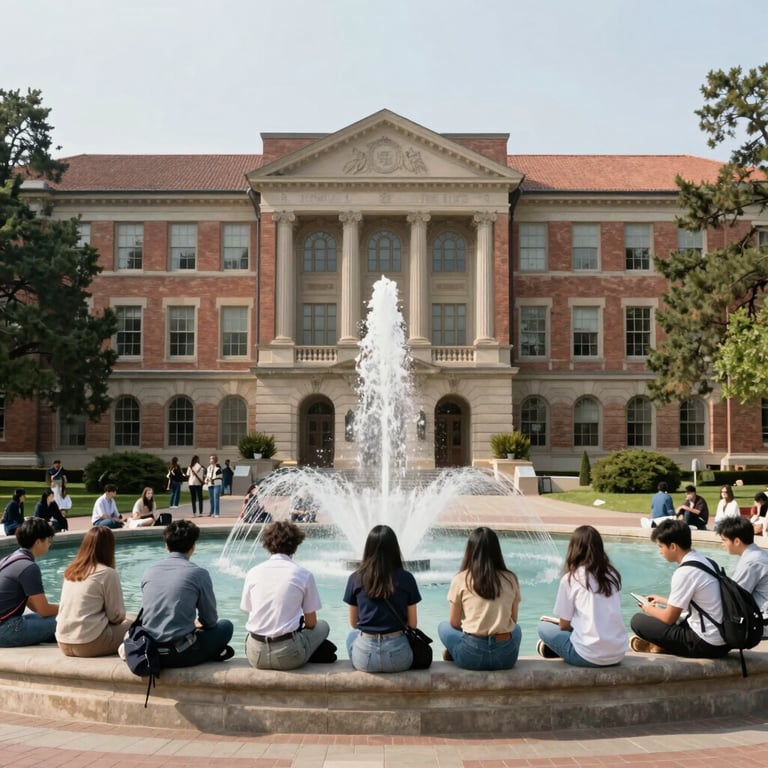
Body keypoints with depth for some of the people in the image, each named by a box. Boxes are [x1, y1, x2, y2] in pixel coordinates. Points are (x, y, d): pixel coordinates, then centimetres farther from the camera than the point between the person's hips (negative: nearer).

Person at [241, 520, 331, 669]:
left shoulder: (253, 572, 4)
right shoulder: (304, 574, -3)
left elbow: (249, 611, 10)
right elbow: (311, 623, 4)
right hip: (287, 656, -3)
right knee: (322, 626, 24)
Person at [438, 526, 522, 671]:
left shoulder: (461, 579, -2)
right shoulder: (510, 579, 3)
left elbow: (454, 623, 6)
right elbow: (513, 621, 12)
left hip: (472, 655, 0)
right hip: (506, 656, 1)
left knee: (443, 626, 27)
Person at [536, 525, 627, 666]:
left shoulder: (570, 578, -5)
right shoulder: (612, 575, 8)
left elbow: (564, 625, 1)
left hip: (589, 657, -5)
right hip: (618, 654, 5)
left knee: (543, 627, 16)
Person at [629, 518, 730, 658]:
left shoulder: (684, 572, -18)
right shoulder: (703, 561, 8)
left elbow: (670, 618, -10)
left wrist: (649, 609, 10)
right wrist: (662, 600, 33)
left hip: (705, 645, -9)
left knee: (638, 620, -5)